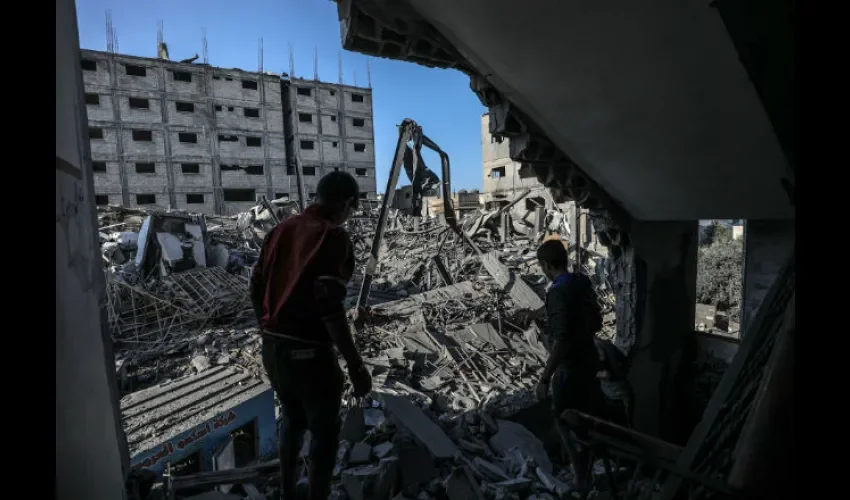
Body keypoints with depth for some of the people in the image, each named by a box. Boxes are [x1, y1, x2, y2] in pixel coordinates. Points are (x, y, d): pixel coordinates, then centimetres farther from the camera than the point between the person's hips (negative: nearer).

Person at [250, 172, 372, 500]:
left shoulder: (281, 229, 6)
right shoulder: (332, 236, -16)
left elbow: (256, 289, 11)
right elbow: (330, 307, -25)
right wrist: (355, 365, -19)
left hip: (272, 348, 8)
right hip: (308, 352, -8)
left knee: (293, 418, 28)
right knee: (324, 433, 13)